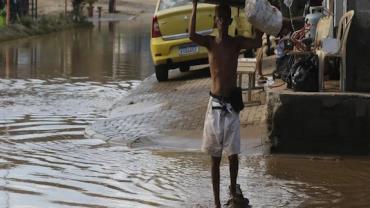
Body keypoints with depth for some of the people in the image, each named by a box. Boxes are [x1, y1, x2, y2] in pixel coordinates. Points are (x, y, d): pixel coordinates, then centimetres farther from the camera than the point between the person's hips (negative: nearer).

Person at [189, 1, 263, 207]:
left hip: (232, 103, 0)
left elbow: (257, 43, -18)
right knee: (215, 157, 4)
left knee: (233, 154, 3)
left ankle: (233, 190, 30)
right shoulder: (210, 42, -1)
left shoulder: (237, 42, 1)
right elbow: (191, 35, -22)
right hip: (215, 103, 0)